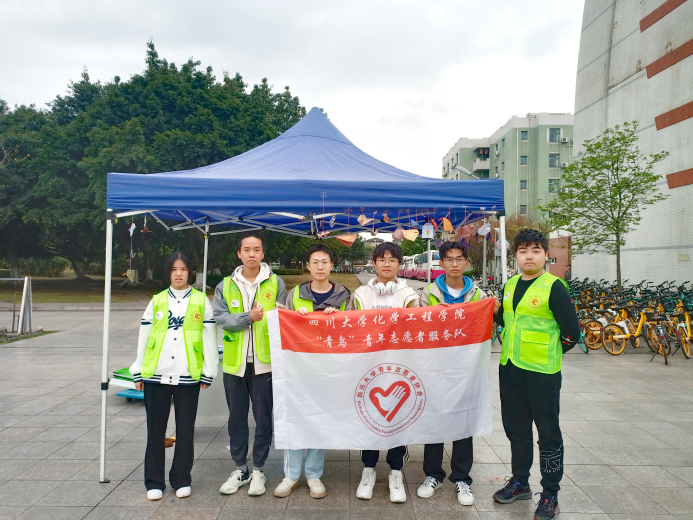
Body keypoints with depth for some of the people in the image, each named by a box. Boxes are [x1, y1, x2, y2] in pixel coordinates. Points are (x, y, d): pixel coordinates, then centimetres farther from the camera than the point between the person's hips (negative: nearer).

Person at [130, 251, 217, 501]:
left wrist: (208, 372, 0)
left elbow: (209, 339, 2)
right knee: (155, 429, 9)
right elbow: (143, 337, 10)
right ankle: (154, 482, 21)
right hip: (156, 375, 2)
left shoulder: (201, 301, 3)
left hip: (188, 377, -1)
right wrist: (138, 372, 7)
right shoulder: (156, 301, 8)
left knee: (185, 430, 7)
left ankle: (181, 480, 21)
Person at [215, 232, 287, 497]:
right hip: (234, 362, 2)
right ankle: (240, 469, 28)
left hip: (265, 361, -2)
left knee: (263, 418, 6)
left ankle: (258, 470, 22)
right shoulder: (225, 286, 6)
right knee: (236, 418, 13)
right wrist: (248, 318, -19)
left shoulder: (275, 283, 1)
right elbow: (220, 317, -7)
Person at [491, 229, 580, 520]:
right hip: (510, 368, 7)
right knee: (516, 428, 17)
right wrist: (497, 311, 3)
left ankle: (550, 495, 20)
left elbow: (571, 332, -9)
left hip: (542, 372, -7)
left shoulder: (553, 287, -11)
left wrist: (550, 353, 0)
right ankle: (520, 482, 35)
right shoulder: (510, 285, 10)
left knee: (548, 432, 6)